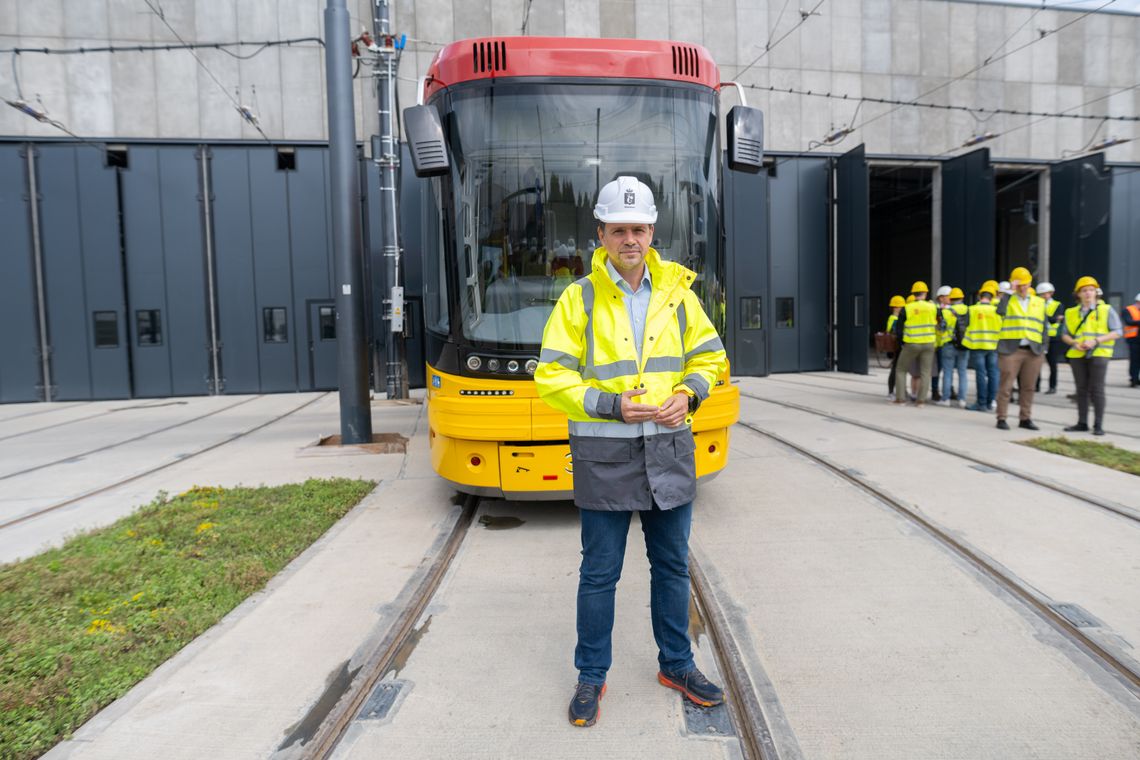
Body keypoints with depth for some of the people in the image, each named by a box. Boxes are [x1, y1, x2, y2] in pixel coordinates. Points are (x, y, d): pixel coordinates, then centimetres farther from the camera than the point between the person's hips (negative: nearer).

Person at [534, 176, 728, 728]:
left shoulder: (676, 290, 4)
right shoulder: (580, 298, -5)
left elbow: (708, 357, 12)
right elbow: (552, 377, -8)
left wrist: (687, 394, -9)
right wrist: (614, 406, -19)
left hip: (669, 449, 3)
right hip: (604, 454, -3)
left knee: (672, 565, 16)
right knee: (599, 573, 8)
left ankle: (676, 665, 37)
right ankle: (591, 677, 28)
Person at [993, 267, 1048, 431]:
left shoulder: (1039, 302, 15)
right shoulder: (1008, 299, 6)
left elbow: (1043, 327, 15)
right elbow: (1000, 311, -19)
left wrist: (1044, 349, 8)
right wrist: (1010, 291, -15)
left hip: (1033, 351, 3)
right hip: (1010, 349, -3)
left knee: (1028, 387, 7)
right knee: (1006, 386, -3)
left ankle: (1025, 418, 15)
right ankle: (1001, 418, 3)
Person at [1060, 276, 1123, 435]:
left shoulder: (1107, 310, 3)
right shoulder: (1071, 313, 12)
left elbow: (1117, 332, -2)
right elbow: (1064, 334, 14)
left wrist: (1095, 341, -15)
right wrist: (1075, 343, -7)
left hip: (1098, 353, -3)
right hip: (1077, 355, 3)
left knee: (1096, 389, -6)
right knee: (1081, 389, 7)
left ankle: (1098, 425, 0)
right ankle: (1082, 423, 14)